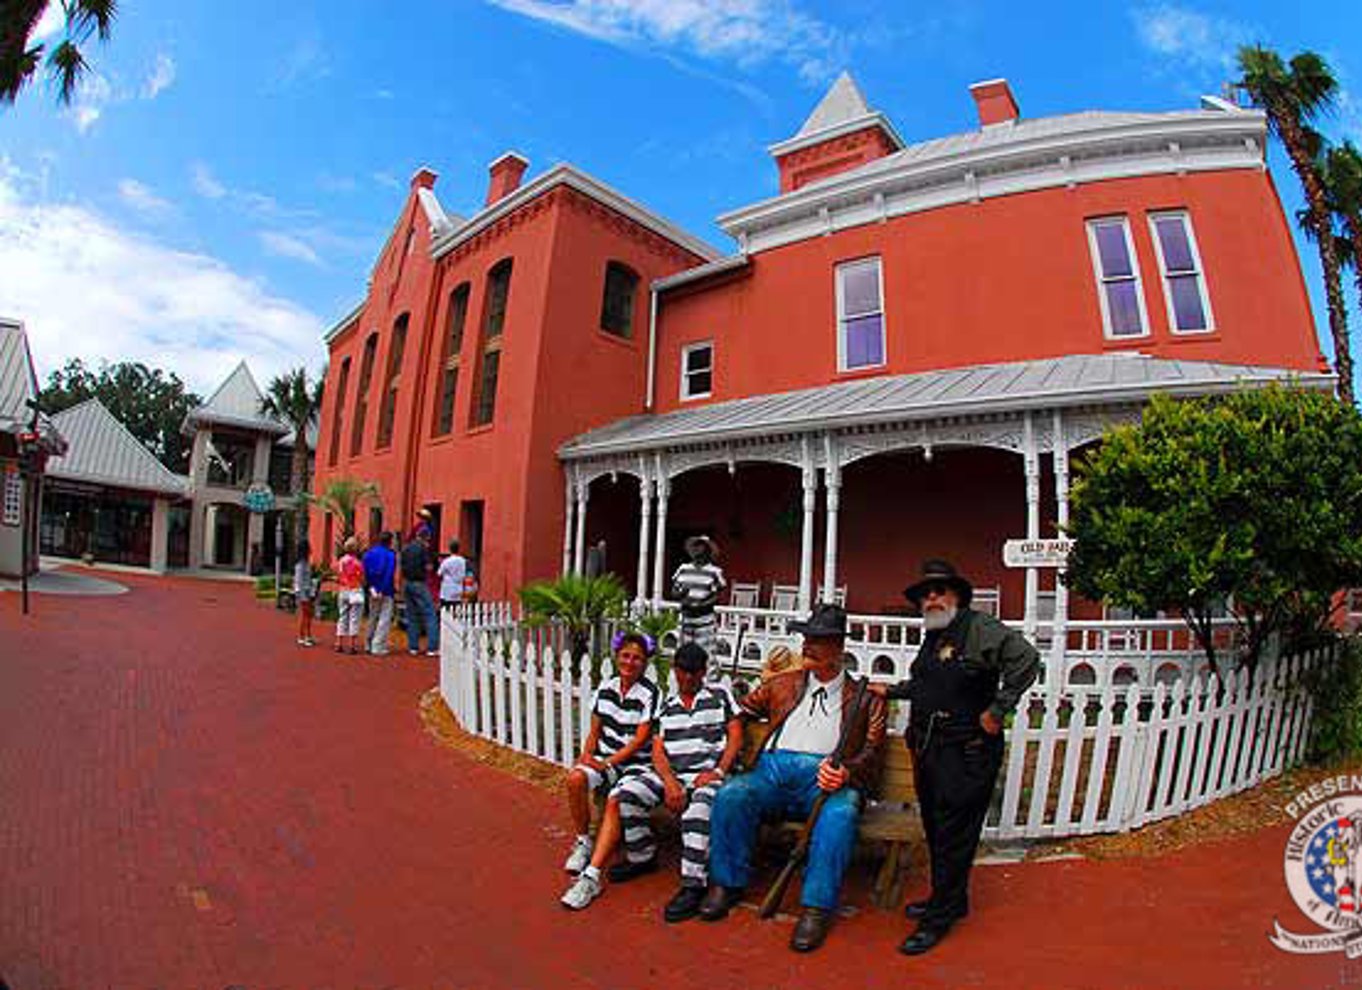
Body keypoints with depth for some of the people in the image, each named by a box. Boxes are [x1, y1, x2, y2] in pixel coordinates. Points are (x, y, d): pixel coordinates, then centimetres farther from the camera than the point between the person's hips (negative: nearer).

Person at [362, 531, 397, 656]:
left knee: (373, 618, 18)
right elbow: (389, 575, -17)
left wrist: (370, 587, 7)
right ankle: (378, 647, -5)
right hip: (385, 592, -7)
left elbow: (365, 572, 5)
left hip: (373, 590, 7)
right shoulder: (390, 555, -11)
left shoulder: (369, 553, 7)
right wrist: (383, 590, -14)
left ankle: (369, 645, 26)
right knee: (384, 619, -2)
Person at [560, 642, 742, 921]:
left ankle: (693, 885, -29)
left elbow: (735, 737, 2)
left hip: (707, 774, -4)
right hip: (670, 773, 4)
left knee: (699, 805, -38)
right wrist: (670, 782, -11)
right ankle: (642, 857, 5)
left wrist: (718, 772, -12)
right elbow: (657, 750, 7)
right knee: (625, 793, -17)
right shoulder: (667, 705, 16)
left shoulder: (719, 695, 9)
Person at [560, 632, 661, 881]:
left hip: (635, 761, -4)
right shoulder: (606, 688, 7)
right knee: (575, 778, -24)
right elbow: (595, 731, 13)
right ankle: (582, 842, -4)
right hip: (603, 756, 5)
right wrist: (586, 754, -6)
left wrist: (608, 763, -16)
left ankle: (593, 871, -21)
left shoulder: (649, 693, -9)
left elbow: (640, 740, -12)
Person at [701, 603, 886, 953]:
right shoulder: (783, 684, 24)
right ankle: (727, 884, -8)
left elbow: (871, 751, 6)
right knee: (731, 794, -27)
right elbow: (740, 711, 27)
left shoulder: (865, 698, 16)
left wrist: (845, 772, -14)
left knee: (841, 812, -35)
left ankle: (816, 908, -25)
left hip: (825, 777, -2)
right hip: (774, 769, 2)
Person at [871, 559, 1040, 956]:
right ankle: (948, 899, 38)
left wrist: (997, 710, -23)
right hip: (928, 751, 9)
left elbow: (1026, 659, -25)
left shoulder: (979, 628, -13)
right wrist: (890, 691, 23)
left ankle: (940, 918, 17)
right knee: (935, 830, 20)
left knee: (954, 835, 3)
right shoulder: (931, 638, 14)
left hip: (965, 755, -9)